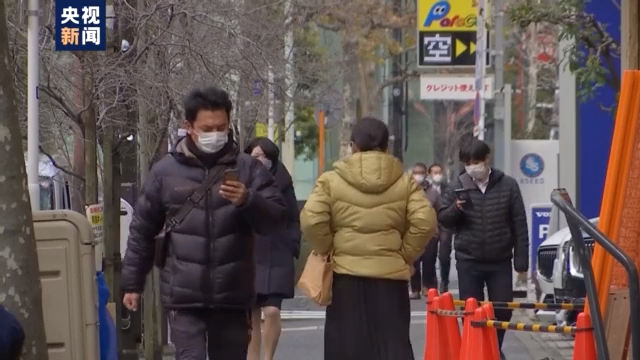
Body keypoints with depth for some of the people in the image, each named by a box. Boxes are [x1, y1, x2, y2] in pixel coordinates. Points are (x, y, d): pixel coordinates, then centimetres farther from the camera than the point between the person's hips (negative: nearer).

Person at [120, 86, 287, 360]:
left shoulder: (247, 168, 4)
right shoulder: (166, 172, 4)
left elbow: (276, 219, -2)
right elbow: (142, 230, 11)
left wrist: (247, 200, -21)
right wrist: (132, 283, 11)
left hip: (233, 295, 2)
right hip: (184, 296, -1)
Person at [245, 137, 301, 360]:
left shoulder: (282, 184, 2)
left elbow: (293, 220, 7)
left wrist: (293, 247, -5)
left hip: (277, 258, -1)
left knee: (272, 311, -11)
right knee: (251, 316, 4)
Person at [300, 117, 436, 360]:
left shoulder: (331, 180, -1)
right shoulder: (404, 182, 4)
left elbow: (311, 221, -12)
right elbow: (424, 222, -7)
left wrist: (327, 251, 3)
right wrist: (406, 255, 5)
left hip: (346, 275, -1)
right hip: (390, 274, 1)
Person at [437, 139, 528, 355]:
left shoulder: (508, 186, -2)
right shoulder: (459, 186, 0)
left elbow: (519, 225, 0)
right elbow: (442, 219, 5)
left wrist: (521, 261, -5)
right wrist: (456, 208, -18)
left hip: (500, 261, 0)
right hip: (468, 261, 0)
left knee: (503, 310, 4)